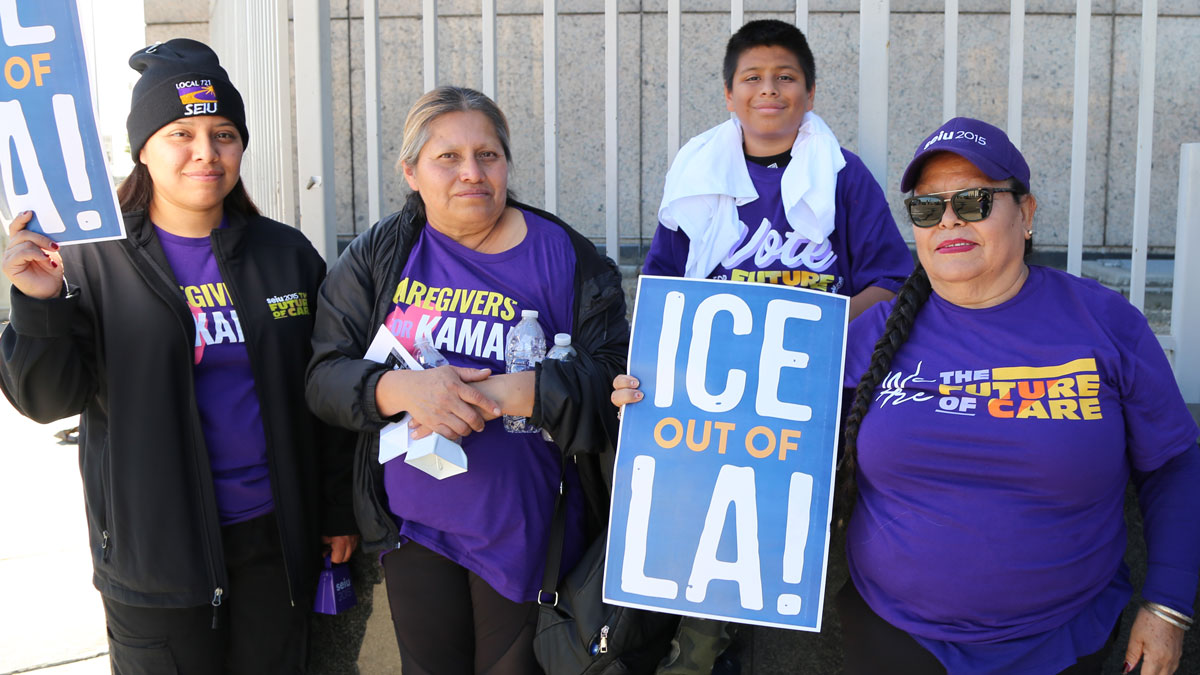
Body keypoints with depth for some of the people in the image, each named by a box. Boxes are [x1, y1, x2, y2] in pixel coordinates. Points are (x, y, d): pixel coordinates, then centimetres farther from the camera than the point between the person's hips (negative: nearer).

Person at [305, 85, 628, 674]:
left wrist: (509, 394, -25)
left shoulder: (566, 257, -6)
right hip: (414, 526, 2)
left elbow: (615, 379, -13)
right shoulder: (376, 256, 1)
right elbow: (324, 376, -4)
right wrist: (402, 389, -23)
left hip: (524, 532, -2)